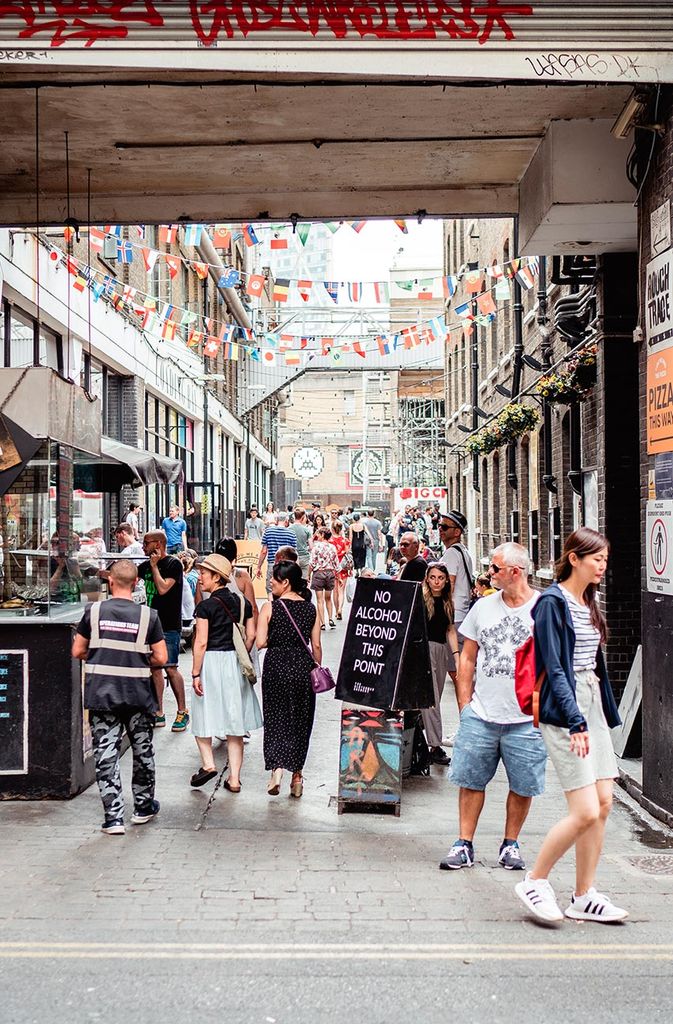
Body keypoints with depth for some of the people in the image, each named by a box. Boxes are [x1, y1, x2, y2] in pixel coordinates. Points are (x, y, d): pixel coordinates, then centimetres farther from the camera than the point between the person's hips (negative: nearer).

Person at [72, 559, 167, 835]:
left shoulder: (94, 611, -3)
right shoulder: (148, 615, -5)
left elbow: (77, 651, 3)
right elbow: (161, 658, -4)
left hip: (101, 695, 0)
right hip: (137, 695, 0)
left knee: (106, 754, 4)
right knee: (142, 750, 17)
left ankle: (113, 817, 2)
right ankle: (143, 807, 30)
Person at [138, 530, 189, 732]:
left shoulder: (173, 564, -8)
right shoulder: (146, 565, 13)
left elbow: (163, 588, -19)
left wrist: (154, 566, -11)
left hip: (169, 626, -7)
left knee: (170, 668, -7)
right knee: (154, 668, 7)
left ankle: (182, 712, 5)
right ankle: (159, 714, 13)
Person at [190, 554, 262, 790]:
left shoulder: (206, 606, -12)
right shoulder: (242, 602, 4)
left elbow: (201, 643, -15)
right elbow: (251, 636, 5)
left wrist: (195, 674, -10)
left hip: (211, 663, -5)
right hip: (235, 663, 5)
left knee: (204, 715, 14)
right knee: (234, 720, 9)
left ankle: (208, 763, 0)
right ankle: (234, 778, 12)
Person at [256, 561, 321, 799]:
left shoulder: (270, 607, -7)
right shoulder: (311, 609, 2)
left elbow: (260, 642, -12)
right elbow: (316, 647, 3)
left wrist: (275, 640, 8)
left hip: (276, 665, -2)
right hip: (303, 666, 2)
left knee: (276, 718, 8)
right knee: (301, 720, 12)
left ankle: (276, 767, -10)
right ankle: (296, 775, 19)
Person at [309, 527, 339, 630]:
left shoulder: (317, 546, -9)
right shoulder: (332, 547, 3)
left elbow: (312, 563, -11)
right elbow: (336, 565, 6)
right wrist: (335, 577, 16)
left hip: (318, 573, -4)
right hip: (330, 573, 4)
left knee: (320, 600, 1)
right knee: (328, 598, 19)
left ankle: (322, 623, 0)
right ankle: (330, 619, 8)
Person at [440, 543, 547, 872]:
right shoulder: (483, 606, 8)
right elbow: (467, 658, 13)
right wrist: (465, 704, 7)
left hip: (527, 718, -3)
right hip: (480, 715, 3)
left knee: (522, 786, 7)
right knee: (471, 780, 5)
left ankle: (510, 844, 24)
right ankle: (464, 845, 16)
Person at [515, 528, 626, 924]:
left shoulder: (589, 603, 15)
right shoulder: (552, 602, -11)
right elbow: (554, 668, -16)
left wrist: (605, 710, 16)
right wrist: (575, 722, -21)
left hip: (592, 704, 9)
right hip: (564, 712, -9)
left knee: (604, 803, 6)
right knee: (586, 812, -11)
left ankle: (584, 898, 16)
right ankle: (535, 881, 8)